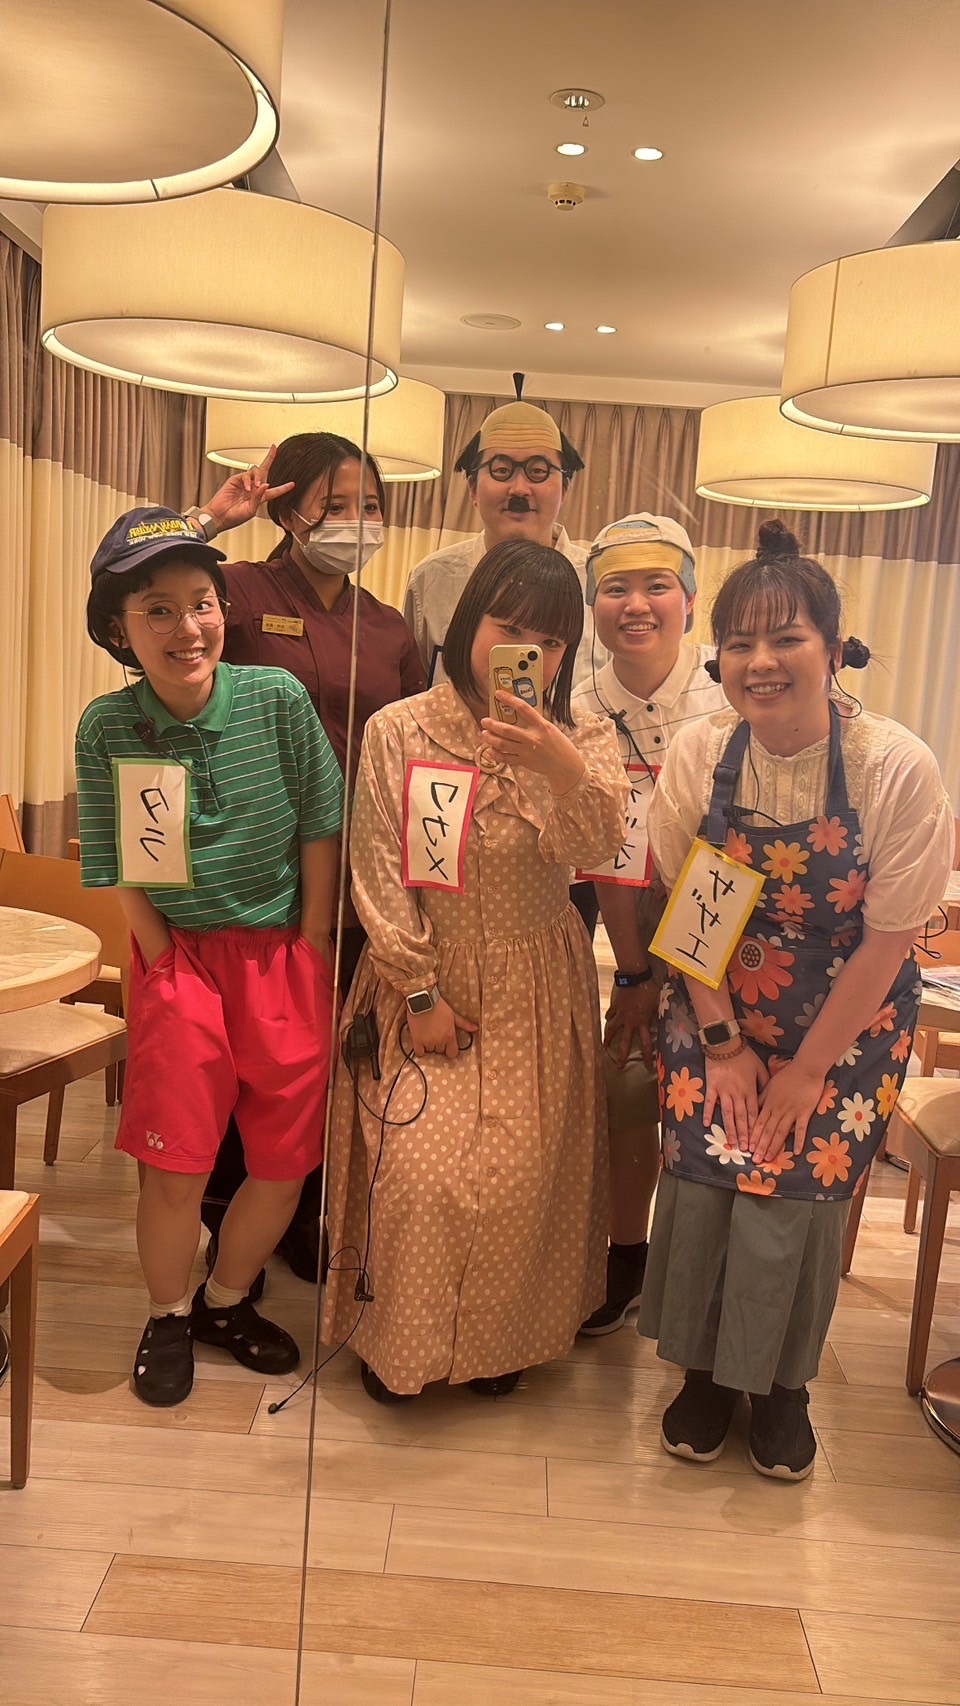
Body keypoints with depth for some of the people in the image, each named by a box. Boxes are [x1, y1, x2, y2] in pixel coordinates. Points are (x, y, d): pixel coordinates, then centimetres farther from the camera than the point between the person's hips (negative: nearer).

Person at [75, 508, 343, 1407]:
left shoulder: (278, 700, -11)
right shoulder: (106, 727, -10)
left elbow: (320, 831, -4)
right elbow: (121, 868, -5)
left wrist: (311, 955, -1)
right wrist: (168, 962, -6)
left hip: (283, 956, 1)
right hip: (180, 955, -1)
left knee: (287, 1157, 8)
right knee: (175, 1161, 1)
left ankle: (225, 1299, 34)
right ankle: (168, 1316, 29)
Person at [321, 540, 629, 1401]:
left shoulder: (584, 739, -2)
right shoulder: (399, 730, -7)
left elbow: (593, 847, -21)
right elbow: (378, 873, -6)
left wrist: (564, 770, -41)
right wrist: (419, 993, -8)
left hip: (535, 994, 2)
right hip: (424, 980, -1)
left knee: (520, 1174, 4)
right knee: (417, 1168, -5)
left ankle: (498, 1338, 31)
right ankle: (396, 1339, 22)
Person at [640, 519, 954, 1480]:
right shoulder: (697, 755, -13)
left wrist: (806, 1070, -10)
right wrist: (722, 1040, -5)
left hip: (847, 1022, -2)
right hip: (717, 1012, 2)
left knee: (799, 1188, -5)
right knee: (701, 1176, -4)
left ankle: (781, 1381, 24)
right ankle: (703, 1369, 23)